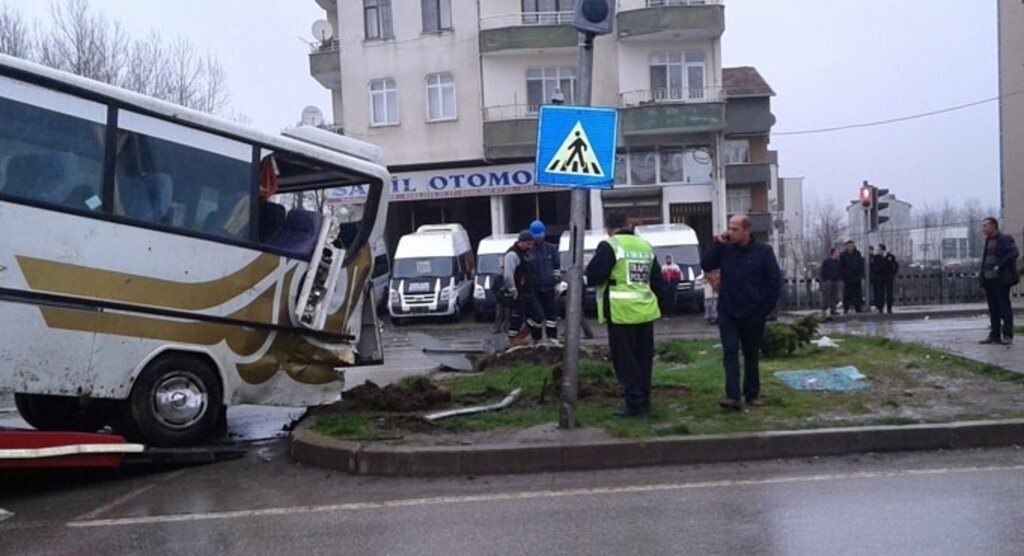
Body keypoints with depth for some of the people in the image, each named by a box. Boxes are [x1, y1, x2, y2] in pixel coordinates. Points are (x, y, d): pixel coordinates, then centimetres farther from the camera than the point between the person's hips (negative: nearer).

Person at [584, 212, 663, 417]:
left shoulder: (609, 245, -9)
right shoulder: (646, 245, 13)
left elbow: (593, 276, -13)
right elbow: (657, 280, 15)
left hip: (622, 312, -6)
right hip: (646, 311, 6)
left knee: (625, 360, 0)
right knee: (644, 358, 14)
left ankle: (634, 402, -1)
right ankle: (644, 401, 19)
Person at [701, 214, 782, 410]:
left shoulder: (763, 251, -4)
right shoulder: (725, 249, 3)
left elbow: (774, 281, -2)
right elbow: (705, 265, -5)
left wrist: (766, 308, -5)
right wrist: (717, 244, -12)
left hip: (753, 314, -1)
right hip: (727, 312, 1)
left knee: (751, 355, 11)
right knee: (730, 353, -8)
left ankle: (752, 394, 22)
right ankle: (733, 396, -12)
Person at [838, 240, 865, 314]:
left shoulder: (858, 254, 5)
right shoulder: (843, 255, 0)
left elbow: (861, 265, 6)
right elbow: (841, 266, 1)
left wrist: (861, 274, -1)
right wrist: (841, 275, -7)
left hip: (856, 277, 2)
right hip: (847, 277, -2)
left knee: (858, 293, 3)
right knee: (847, 293, 0)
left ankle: (858, 308, 9)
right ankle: (846, 308, 6)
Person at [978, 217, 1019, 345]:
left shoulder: (1005, 239, -5)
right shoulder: (988, 241, 17)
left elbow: (1013, 253, -19)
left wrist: (999, 267, -19)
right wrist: (982, 276, 10)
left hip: (1001, 279, -7)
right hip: (988, 279, 7)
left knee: (1004, 305, -4)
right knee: (993, 308, 8)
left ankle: (1007, 335, -1)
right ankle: (994, 335, 12)